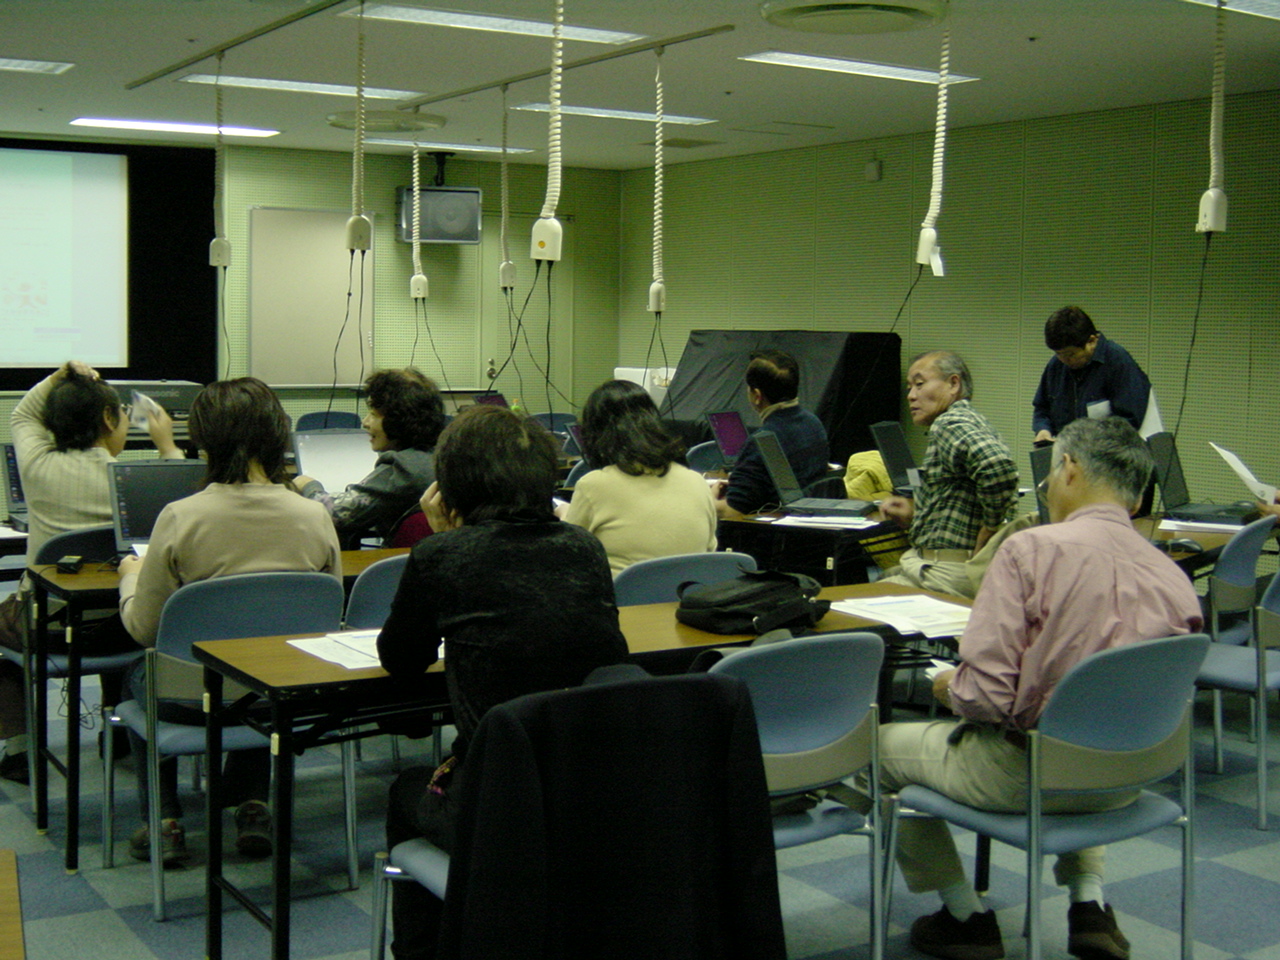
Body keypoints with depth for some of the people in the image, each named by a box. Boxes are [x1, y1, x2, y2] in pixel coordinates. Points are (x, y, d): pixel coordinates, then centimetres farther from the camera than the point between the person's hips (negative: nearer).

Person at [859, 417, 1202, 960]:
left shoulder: (1032, 550, -20)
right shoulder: (1175, 578, -5)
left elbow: (987, 695, -24)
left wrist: (949, 688, 0)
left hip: (1022, 773, -6)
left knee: (882, 745, 18)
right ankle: (1089, 902, 26)